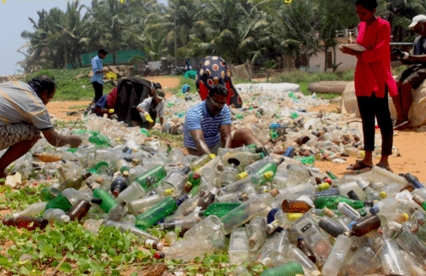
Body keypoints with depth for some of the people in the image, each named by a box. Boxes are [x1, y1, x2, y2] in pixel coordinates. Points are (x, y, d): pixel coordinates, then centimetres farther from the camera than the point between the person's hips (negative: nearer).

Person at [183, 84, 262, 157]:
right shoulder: (193, 114, -25)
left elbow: (226, 137, -20)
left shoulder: (224, 109, -11)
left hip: (217, 145, 4)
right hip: (198, 150, -4)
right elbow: (199, 141, -38)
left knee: (245, 132, -16)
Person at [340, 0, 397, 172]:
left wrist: (355, 53, -17)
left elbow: (378, 52, -18)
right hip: (363, 80, 8)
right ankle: (367, 159, 17)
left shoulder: (383, 26, -9)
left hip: (378, 80, -8)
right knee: (366, 119, 10)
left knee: (383, 119, -3)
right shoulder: (361, 26, 14)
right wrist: (351, 48, 1)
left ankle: (384, 161, 1)